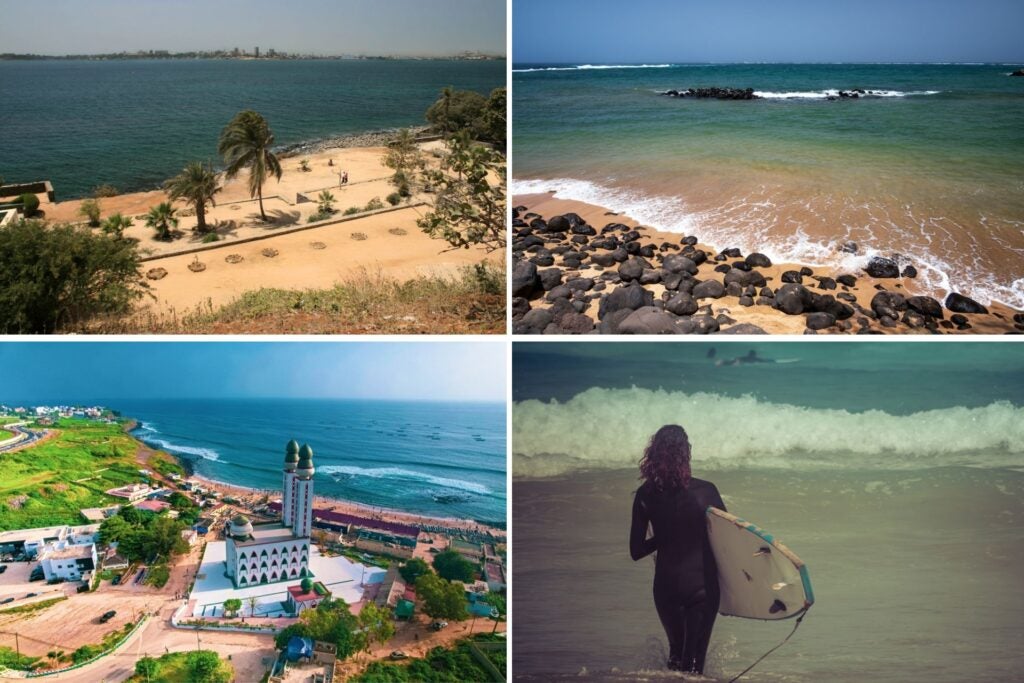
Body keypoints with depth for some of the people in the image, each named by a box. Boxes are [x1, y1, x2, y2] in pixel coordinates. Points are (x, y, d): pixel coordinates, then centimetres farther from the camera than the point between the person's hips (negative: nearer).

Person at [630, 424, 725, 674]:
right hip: (703, 584, -2)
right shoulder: (705, 491, -13)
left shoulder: (646, 495, -7)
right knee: (694, 658, 8)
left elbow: (636, 551, -2)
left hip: (666, 585, 2)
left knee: (677, 649, 28)